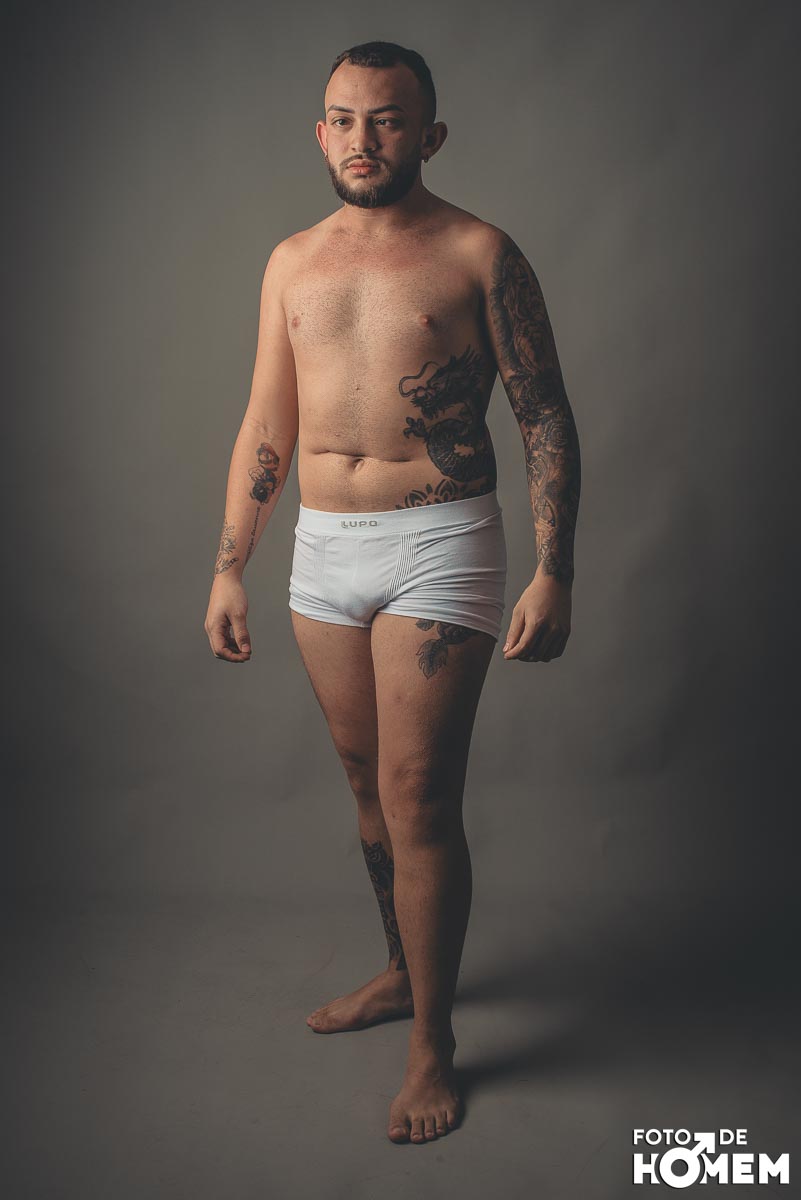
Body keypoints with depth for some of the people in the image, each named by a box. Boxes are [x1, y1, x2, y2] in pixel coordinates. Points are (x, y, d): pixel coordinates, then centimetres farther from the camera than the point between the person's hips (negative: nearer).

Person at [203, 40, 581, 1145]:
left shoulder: (479, 254, -2)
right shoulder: (293, 262, 12)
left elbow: (546, 420, -4)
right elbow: (265, 428, 14)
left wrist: (553, 575, -12)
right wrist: (229, 570, 10)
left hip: (438, 545, -5)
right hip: (324, 551, 5)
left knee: (419, 801, -4)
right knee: (369, 786, 15)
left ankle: (434, 1044, 14)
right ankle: (402, 973, 36)